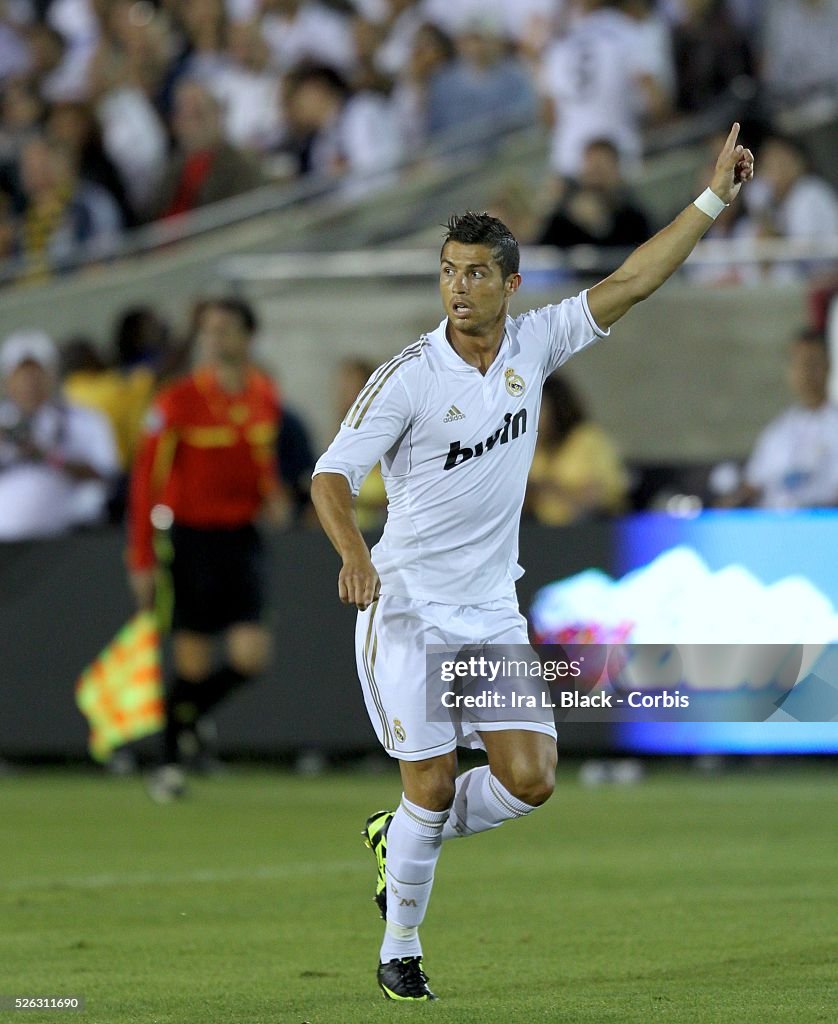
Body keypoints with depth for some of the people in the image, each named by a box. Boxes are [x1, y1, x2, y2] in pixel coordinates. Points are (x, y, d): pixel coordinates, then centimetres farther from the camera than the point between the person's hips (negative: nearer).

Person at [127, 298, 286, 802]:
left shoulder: (266, 396, 2)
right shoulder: (177, 401, -12)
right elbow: (146, 481, -9)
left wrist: (271, 494, 0)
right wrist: (142, 560, -11)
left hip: (242, 537, 4)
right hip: (191, 538, -4)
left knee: (251, 656, -8)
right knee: (192, 661, -1)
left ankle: (191, 713, 22)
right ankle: (171, 763, 18)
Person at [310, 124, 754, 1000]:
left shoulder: (534, 345, 0)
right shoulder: (408, 377, -14)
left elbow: (631, 281, 1)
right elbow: (332, 475, -19)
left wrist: (714, 198, -3)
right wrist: (352, 554, -38)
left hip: (492, 612, 5)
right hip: (407, 607, -5)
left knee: (529, 778, -5)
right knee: (433, 785, -6)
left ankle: (400, 837, 22)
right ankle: (399, 950, 14)